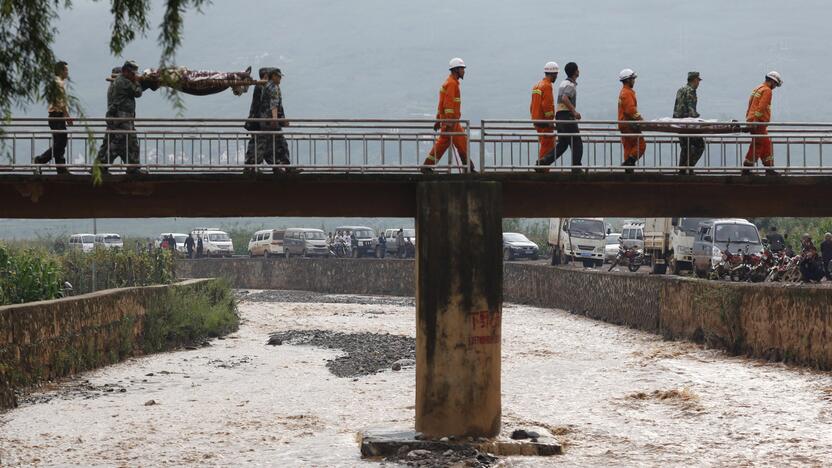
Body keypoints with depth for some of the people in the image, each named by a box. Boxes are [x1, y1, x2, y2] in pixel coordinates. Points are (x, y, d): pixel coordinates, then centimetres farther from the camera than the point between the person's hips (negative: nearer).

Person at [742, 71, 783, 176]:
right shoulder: (767, 90, -10)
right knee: (757, 146, -4)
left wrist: (748, 119, 20)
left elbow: (750, 105, 21)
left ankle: (769, 169, 14)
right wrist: (755, 121, -25)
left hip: (752, 121, 10)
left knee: (767, 146, 13)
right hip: (759, 123, -10)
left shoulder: (757, 89, 20)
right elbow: (761, 107, -20)